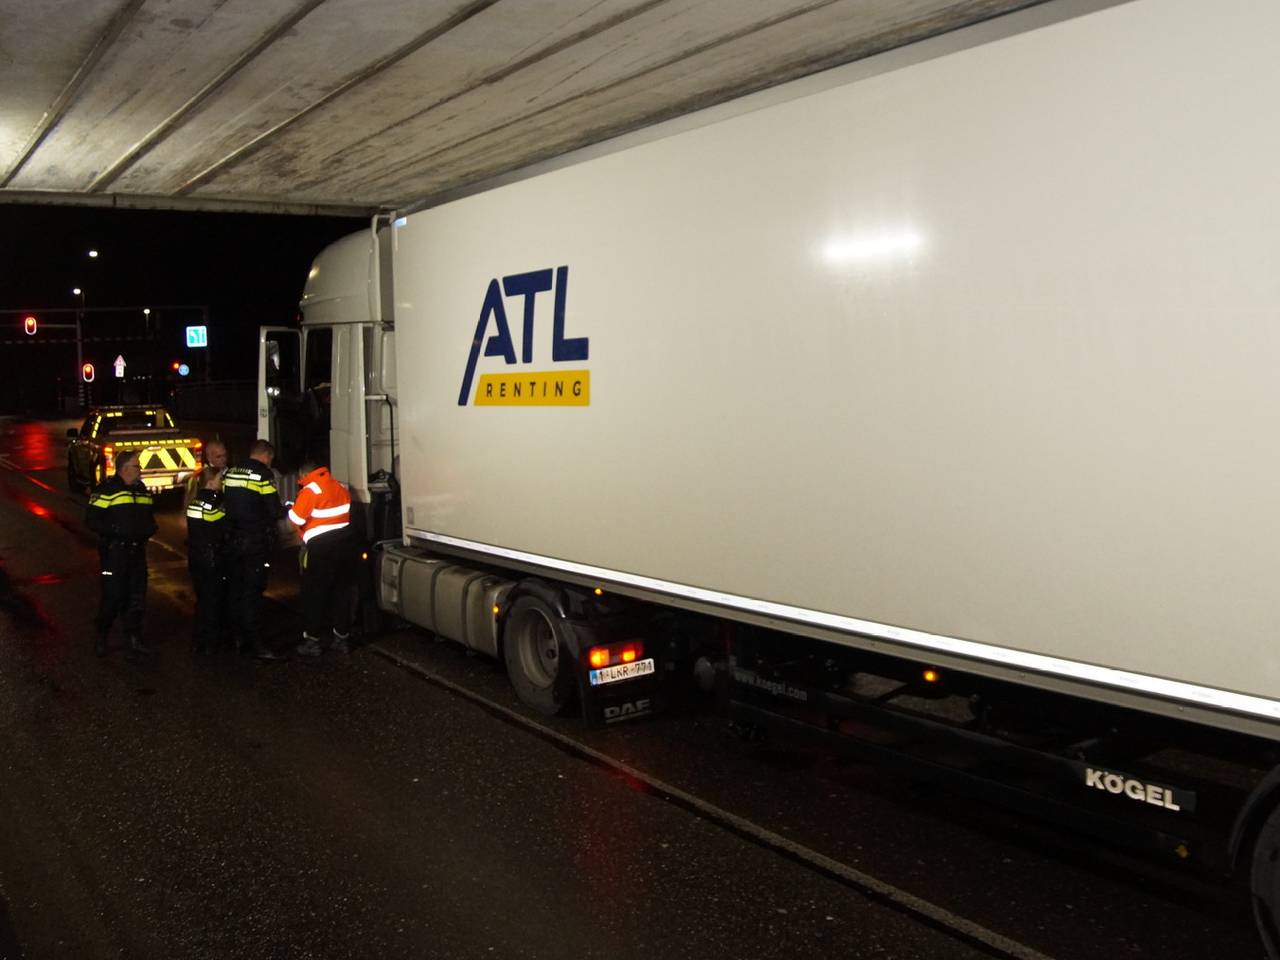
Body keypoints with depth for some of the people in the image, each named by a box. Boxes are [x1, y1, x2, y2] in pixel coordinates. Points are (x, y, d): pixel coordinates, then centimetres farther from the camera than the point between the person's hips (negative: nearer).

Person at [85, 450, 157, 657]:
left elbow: (148, 517, 24)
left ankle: (134, 639, 20)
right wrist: (116, 530, -22)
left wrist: (150, 527, 3)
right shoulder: (107, 489, -10)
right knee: (113, 596, -4)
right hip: (115, 552, -6)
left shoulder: (141, 489, 12)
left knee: (137, 597, 10)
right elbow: (91, 520, -13)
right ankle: (101, 638, 15)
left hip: (137, 550, 7)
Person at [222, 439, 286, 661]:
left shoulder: (229, 473, 9)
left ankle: (240, 638, 22)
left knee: (235, 590, 13)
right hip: (256, 541, -6)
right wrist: (285, 511, 7)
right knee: (252, 593, -5)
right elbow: (274, 511, -13)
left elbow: (225, 503, 12)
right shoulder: (263, 474, -11)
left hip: (233, 540, 6)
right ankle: (256, 645, -4)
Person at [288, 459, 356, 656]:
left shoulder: (310, 490, -10)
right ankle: (342, 638, 17)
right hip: (344, 541, 6)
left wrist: (292, 508, 8)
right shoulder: (339, 486, 11)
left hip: (321, 546, -6)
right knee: (342, 591, 12)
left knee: (314, 593, 4)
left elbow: (297, 518, -12)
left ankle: (312, 641, 7)